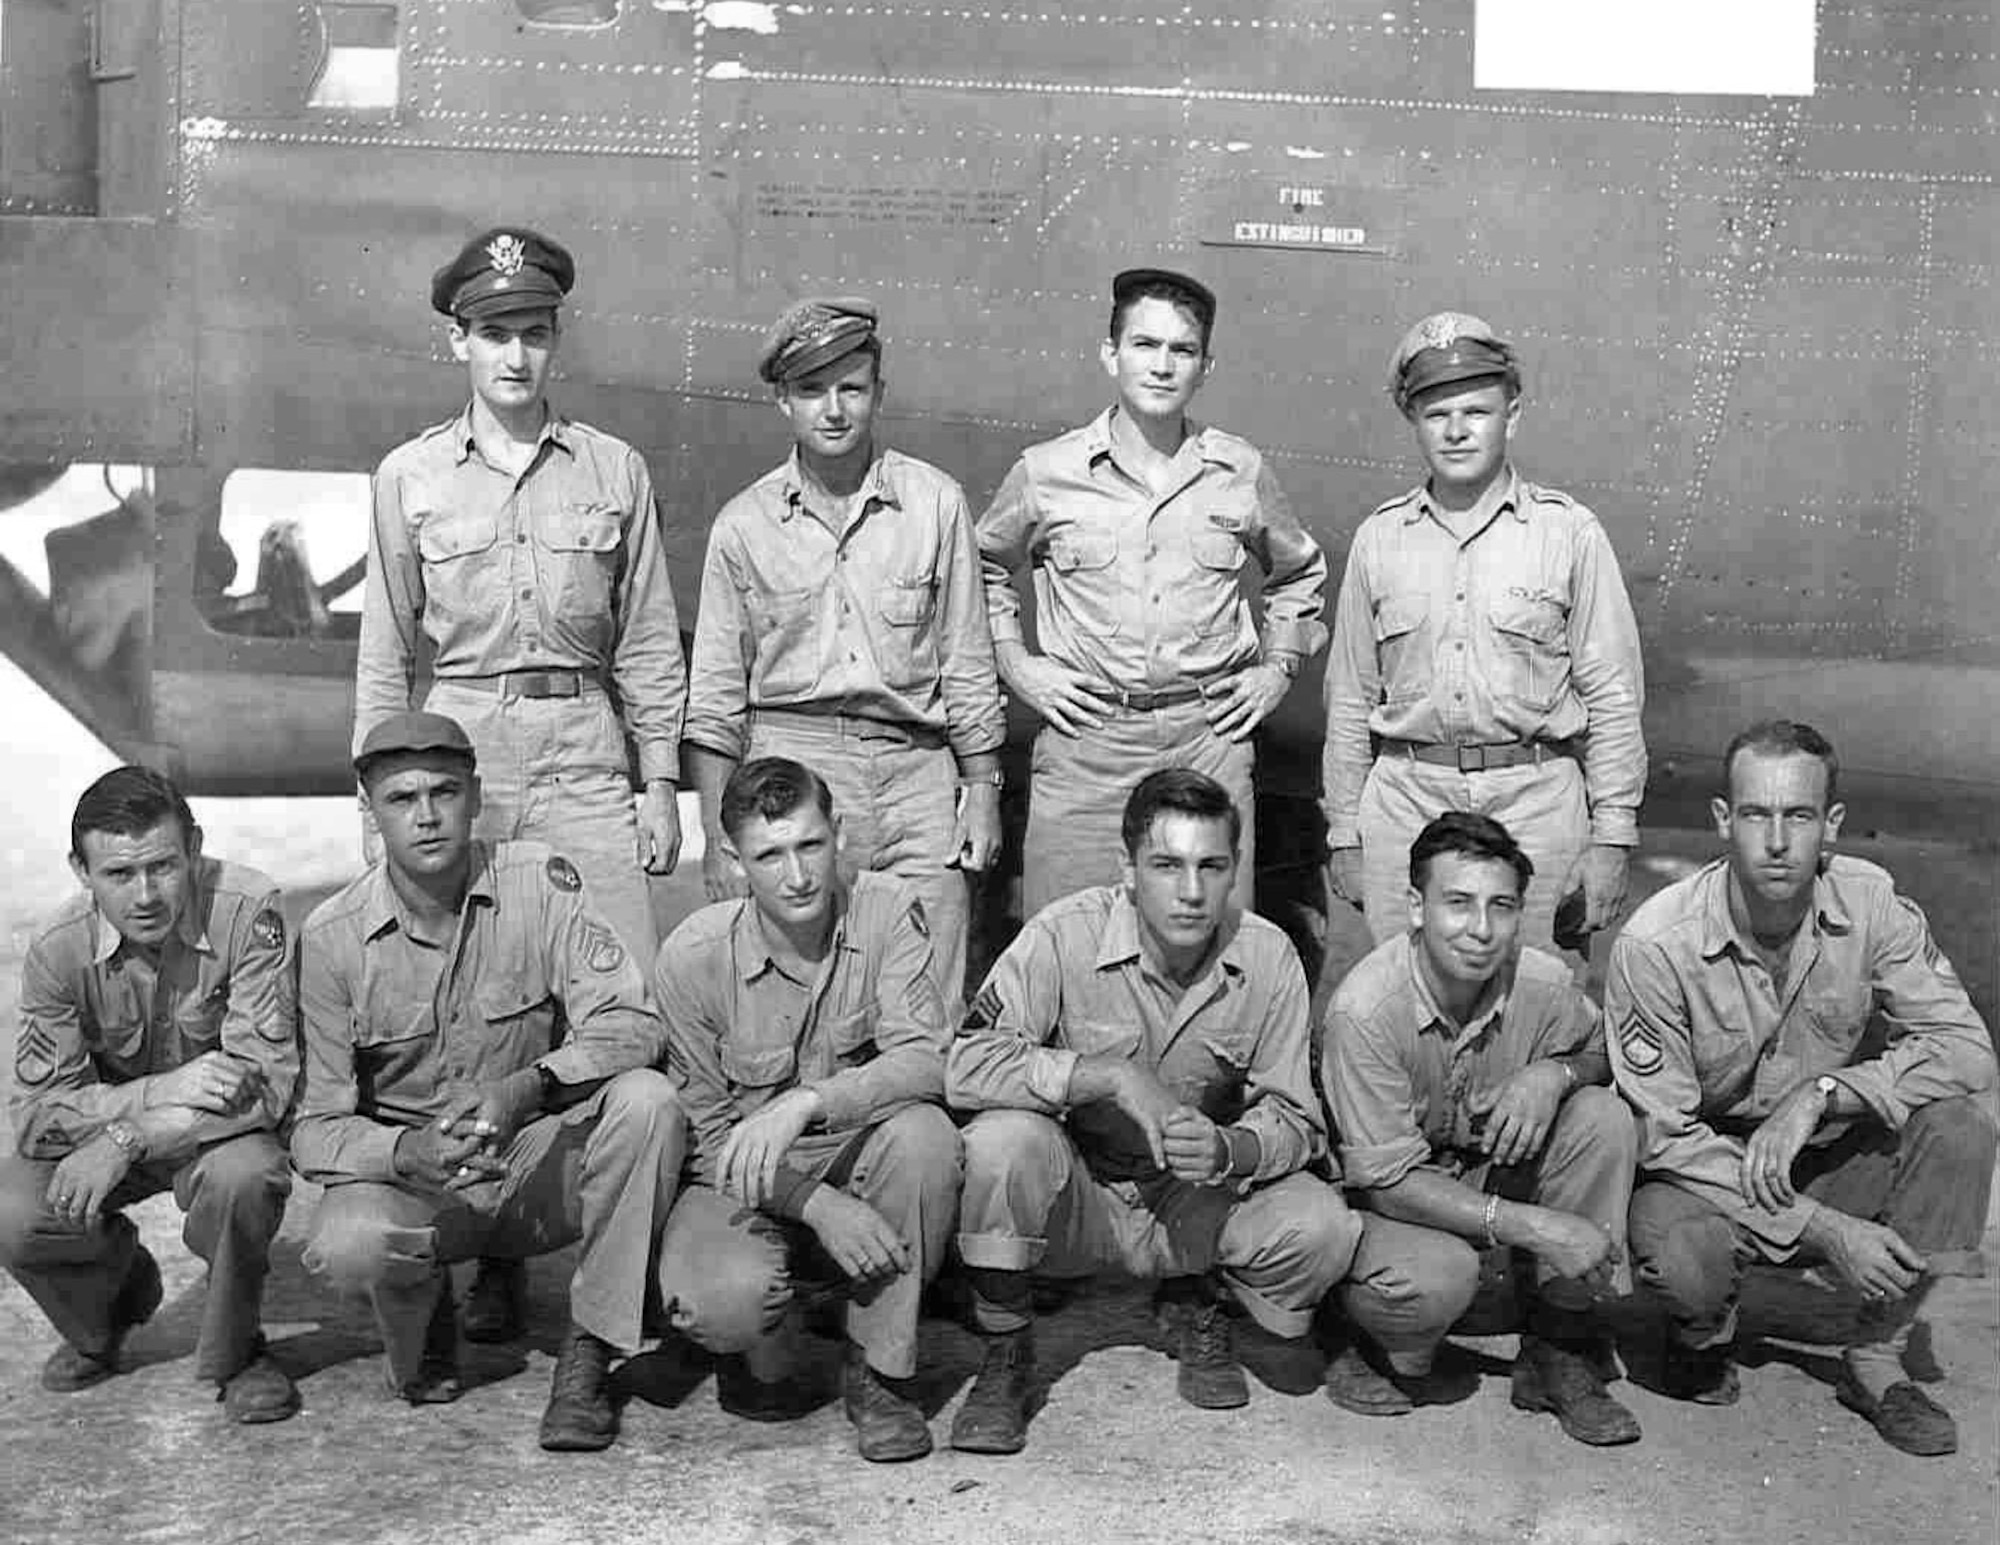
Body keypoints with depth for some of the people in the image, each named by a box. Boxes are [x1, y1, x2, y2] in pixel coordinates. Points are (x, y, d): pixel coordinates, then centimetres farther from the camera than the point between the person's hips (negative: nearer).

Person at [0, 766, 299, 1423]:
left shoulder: (247, 912, -25)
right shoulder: (58, 949, -16)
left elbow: (266, 1081, -27)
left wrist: (125, 1138, -33)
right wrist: (165, 1090, -32)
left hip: (221, 1132, -3)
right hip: (106, 1130, 3)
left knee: (244, 1178, -36)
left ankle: (235, 1350, -4)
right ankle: (104, 1315, 14)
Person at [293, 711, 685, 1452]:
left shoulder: (539, 882, -9)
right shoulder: (333, 937, -7)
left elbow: (631, 1024, -17)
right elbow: (318, 1127, -7)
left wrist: (529, 1086, -36)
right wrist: (403, 1153, -29)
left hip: (543, 1162, 0)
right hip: (409, 1177, 0)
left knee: (647, 1099, -29)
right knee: (347, 1246, -33)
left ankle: (586, 1358, -16)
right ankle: (424, 1314, 7)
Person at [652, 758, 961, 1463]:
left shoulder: (888, 913, -12)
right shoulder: (692, 956, -14)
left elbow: (925, 1060, -23)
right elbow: (710, 1132, -9)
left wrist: (806, 1102, -39)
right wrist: (817, 1205, -24)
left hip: (858, 1165, 2)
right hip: (743, 1183, -1)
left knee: (925, 1133, -33)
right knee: (723, 1298, -33)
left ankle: (878, 1372, -13)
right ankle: (759, 1357, 8)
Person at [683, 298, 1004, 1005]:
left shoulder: (936, 504, 4)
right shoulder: (744, 524, 5)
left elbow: (968, 668, 10)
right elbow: (715, 702, 7)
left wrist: (983, 793, 8)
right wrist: (718, 837, 3)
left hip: (918, 771, 0)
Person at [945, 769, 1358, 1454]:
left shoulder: (1267, 957, -10)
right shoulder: (1065, 935, -19)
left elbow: (1297, 1122, -8)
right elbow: (967, 1066, -27)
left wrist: (1227, 1150, -30)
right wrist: (1112, 1077, -33)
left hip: (1199, 1203, 2)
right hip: (1078, 1194, -2)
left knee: (1322, 1228, -25)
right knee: (1004, 1137, -33)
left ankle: (1197, 1302, 12)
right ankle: (1005, 1351, -6)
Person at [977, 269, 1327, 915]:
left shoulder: (1241, 473, 5)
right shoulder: (1047, 473, 1)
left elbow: (1300, 571, 24)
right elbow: (984, 566, 19)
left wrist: (1278, 667, 13)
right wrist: (1015, 663, 8)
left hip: (1210, 737, 1)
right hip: (1084, 740, -1)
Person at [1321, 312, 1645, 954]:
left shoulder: (1570, 533, 2)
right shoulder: (1379, 539, 8)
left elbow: (1613, 699, 2)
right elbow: (1349, 702, 12)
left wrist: (1612, 839, -2)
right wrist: (1344, 833, 11)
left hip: (1536, 802, -1)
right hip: (1406, 798, 2)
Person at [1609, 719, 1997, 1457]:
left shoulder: (1871, 905, -14)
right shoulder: (1655, 945, -23)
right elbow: (1668, 1136, -19)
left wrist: (1820, 1093, -29)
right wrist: (1825, 1232, -25)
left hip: (1830, 1156, 3)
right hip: (1706, 1167, -3)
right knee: (1682, 1256, -35)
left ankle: (1875, 1360, -5)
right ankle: (1702, 1338, 6)